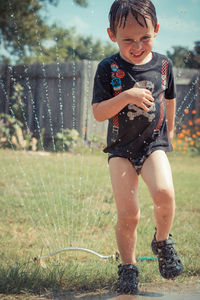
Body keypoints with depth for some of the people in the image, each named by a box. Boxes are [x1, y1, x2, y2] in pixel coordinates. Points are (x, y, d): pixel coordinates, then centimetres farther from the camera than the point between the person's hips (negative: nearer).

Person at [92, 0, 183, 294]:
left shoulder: (163, 64, 0)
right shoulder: (108, 69, -6)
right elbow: (98, 113, -8)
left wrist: (169, 130, 27)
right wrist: (126, 97, -23)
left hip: (154, 143, 1)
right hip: (121, 148, -1)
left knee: (164, 193, -26)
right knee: (128, 214, -6)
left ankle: (162, 241, 4)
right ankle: (128, 267, 17)